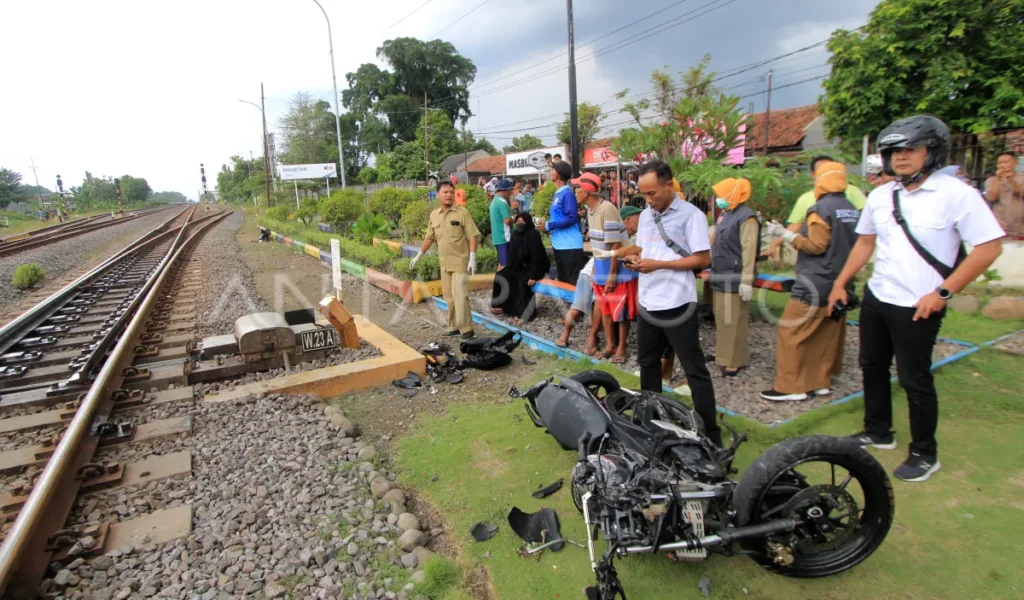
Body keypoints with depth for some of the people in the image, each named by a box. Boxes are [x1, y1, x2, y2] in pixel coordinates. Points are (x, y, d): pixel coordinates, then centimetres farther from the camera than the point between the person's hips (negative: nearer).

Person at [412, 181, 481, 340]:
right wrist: (418, 255, 19)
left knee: (460, 297, -10)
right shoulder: (434, 214, 7)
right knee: (449, 298, 11)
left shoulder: (462, 212, -8)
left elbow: (472, 236, -10)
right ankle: (454, 327, 22)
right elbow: (430, 237, 18)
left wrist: (472, 258, -19)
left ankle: (466, 330, -2)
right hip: (444, 264, 6)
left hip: (460, 262, -5)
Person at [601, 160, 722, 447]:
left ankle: (710, 432, 12)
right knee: (648, 364, 19)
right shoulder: (646, 215, 11)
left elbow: (703, 259, -15)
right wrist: (635, 258, -4)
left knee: (695, 370, 1)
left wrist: (658, 264, -19)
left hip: (677, 305, -7)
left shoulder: (691, 215, -11)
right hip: (648, 303, 8)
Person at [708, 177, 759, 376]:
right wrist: (713, 272, 21)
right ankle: (724, 354, 29)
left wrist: (747, 281, -23)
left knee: (733, 322, -4)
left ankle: (734, 361, 4)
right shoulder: (726, 215, 15)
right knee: (722, 320, 17)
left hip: (734, 279, -9)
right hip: (722, 277, 9)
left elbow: (749, 251, -19)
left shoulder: (746, 217, -14)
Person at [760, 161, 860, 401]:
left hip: (815, 284, -9)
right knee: (828, 334, 12)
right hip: (840, 284, 9)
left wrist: (784, 234, -13)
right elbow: (853, 245, 14)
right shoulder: (852, 210, 10)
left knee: (791, 332, -3)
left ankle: (789, 386, -1)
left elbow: (816, 246, -17)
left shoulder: (821, 209, -14)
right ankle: (821, 382, 19)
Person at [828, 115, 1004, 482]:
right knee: (872, 367, 16)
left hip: (917, 308, -6)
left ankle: (925, 454, 22)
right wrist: (840, 283, 12)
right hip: (875, 299, 6)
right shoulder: (880, 196, 5)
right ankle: (878, 432, 35)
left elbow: (989, 247, -13)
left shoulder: (956, 194, -12)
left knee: (914, 380, 3)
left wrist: (942, 292, -17)